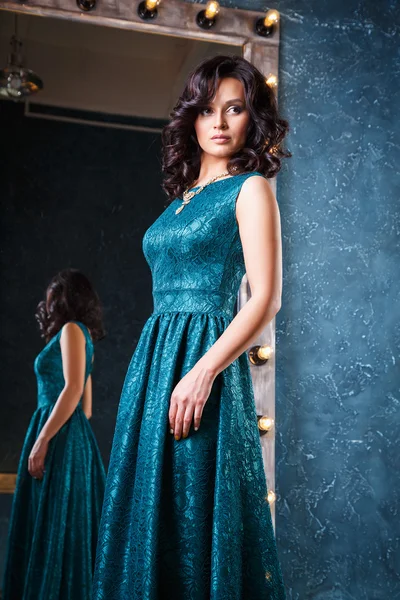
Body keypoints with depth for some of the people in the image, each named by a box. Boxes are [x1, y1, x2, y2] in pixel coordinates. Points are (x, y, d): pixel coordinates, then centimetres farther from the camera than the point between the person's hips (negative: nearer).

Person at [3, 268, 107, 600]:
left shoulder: (72, 330, -6)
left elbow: (73, 389, -18)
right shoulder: (79, 335, 20)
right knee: (66, 522, 10)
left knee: (55, 523, -5)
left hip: (61, 438, -9)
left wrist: (42, 440, -19)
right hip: (72, 437, 9)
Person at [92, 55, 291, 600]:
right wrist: (156, 366, 13)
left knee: (195, 509, -2)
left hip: (204, 358, -7)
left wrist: (202, 373, -20)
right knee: (147, 509, 11)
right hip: (153, 356, 7)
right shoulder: (184, 196, 18)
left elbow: (266, 300, -11)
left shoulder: (249, 189, -2)